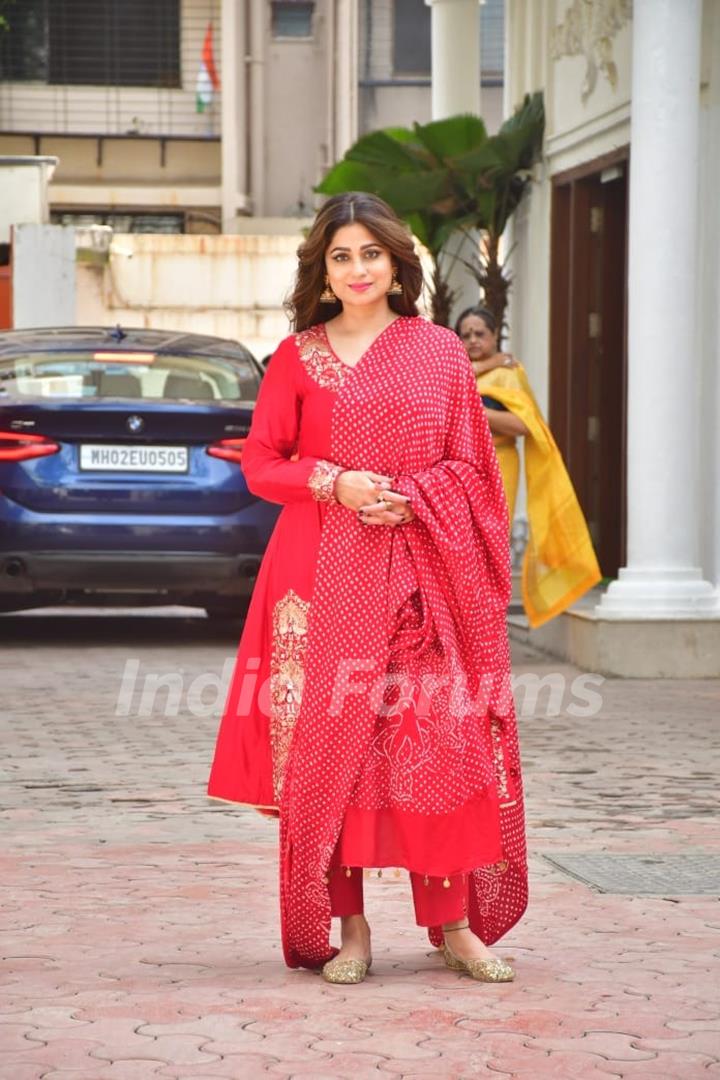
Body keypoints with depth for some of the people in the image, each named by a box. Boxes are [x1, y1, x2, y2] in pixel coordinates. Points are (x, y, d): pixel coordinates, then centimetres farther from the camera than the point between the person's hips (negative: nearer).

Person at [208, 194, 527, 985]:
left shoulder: (439, 351, 9)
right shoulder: (297, 357, 8)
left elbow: (469, 465, 7)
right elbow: (260, 463, 7)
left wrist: (408, 498, -11)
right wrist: (333, 484, -10)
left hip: (421, 575, 0)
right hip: (326, 578, 0)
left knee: (439, 737, -5)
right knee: (328, 743, -2)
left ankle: (452, 924, 5)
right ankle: (347, 929, 5)